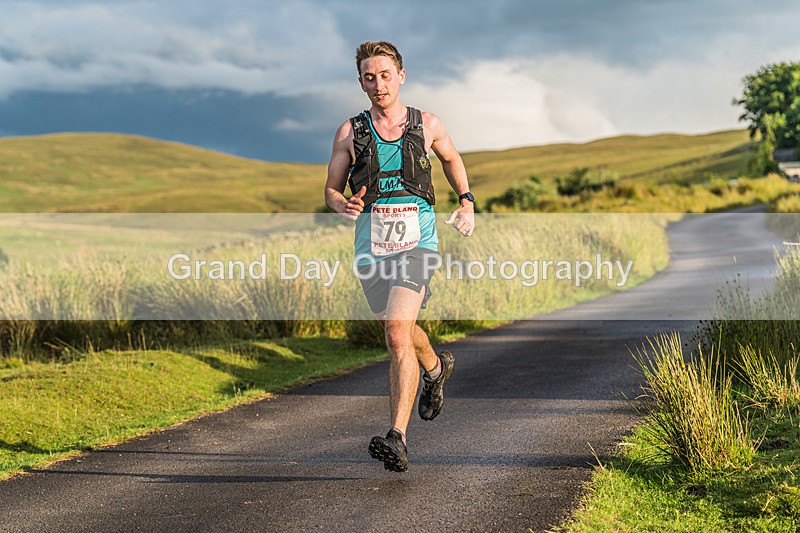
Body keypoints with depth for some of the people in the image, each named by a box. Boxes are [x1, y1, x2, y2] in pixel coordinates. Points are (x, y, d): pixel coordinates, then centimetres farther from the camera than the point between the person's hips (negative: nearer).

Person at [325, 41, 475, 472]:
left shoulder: (427, 125, 1)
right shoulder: (350, 132, -1)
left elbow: (451, 159, 23)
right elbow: (331, 190, 4)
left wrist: (466, 202, 12)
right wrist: (344, 207, -18)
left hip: (416, 244, -3)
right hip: (371, 247, 3)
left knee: (398, 332, -21)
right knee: (400, 330, 20)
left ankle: (397, 438, -24)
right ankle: (436, 368, 55)